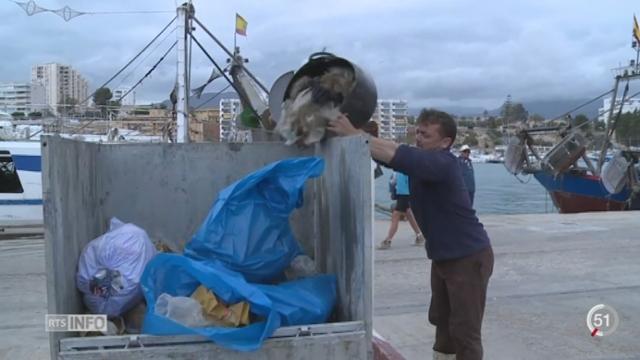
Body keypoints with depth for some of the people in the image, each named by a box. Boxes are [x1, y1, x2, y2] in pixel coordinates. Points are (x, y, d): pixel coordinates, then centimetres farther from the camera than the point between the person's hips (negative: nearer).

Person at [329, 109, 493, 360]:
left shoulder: (441, 163, -23)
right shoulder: (420, 159, 5)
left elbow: (399, 157, -37)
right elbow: (392, 152, -7)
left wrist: (354, 135, -38)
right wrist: (355, 132, -21)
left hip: (469, 257, -9)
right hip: (443, 256, 9)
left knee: (465, 331, -1)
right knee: (440, 320, 19)